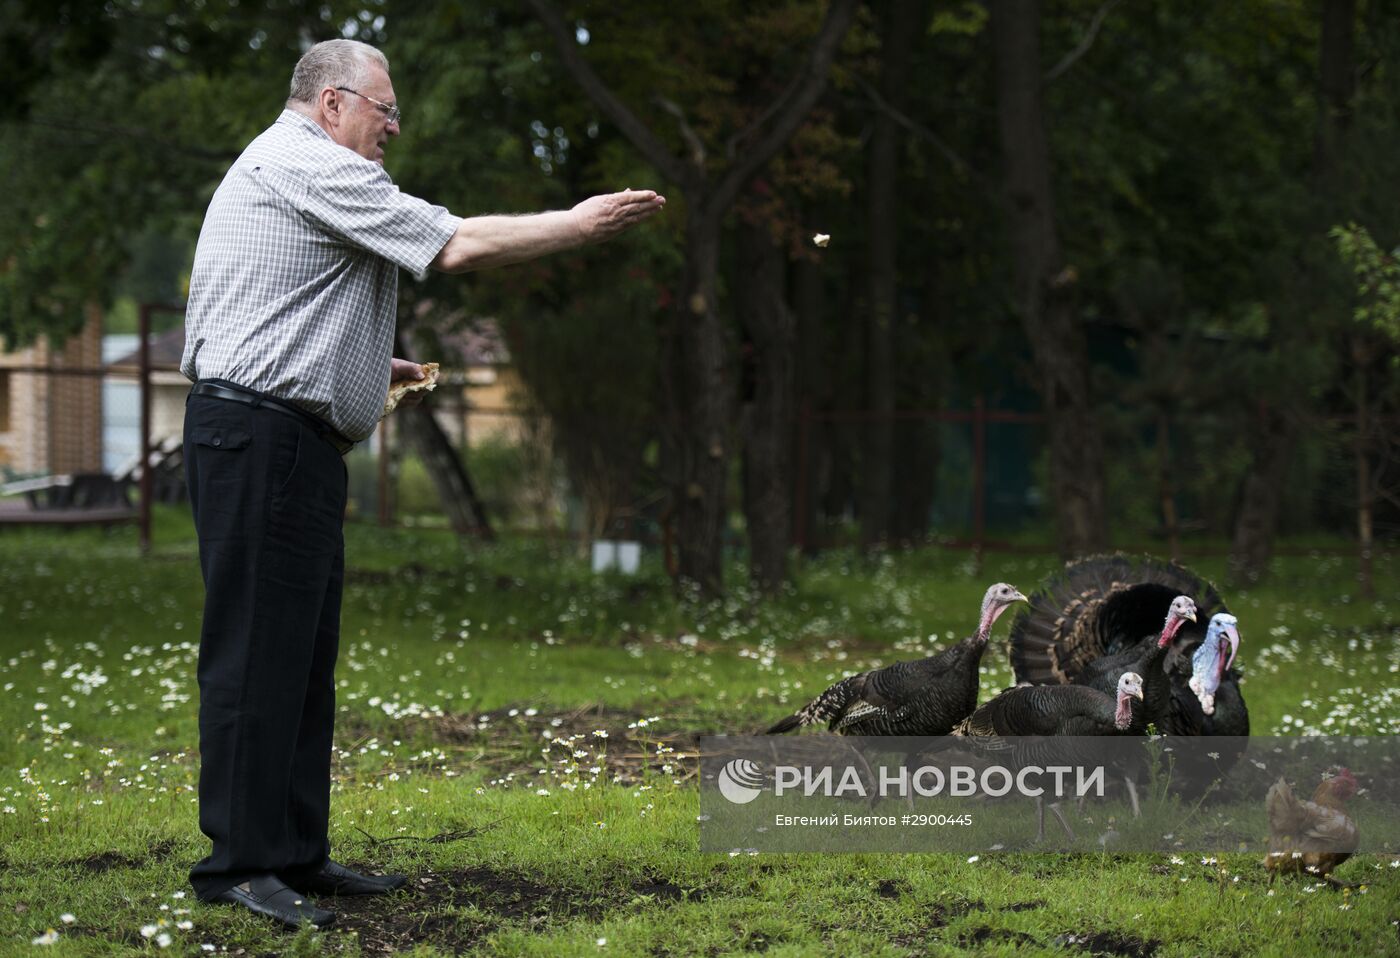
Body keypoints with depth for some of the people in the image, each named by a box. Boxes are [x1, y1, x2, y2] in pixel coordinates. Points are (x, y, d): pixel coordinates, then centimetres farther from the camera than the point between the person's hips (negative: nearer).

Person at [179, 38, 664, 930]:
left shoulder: (280, 168, 24)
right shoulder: (312, 167, -10)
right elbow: (457, 246, -14)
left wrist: (369, 370, 21)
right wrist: (578, 223, -4)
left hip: (293, 444, 11)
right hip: (263, 436, -11)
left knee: (305, 654, 10)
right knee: (259, 651, -9)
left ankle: (296, 854, 14)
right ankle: (239, 863, -7)